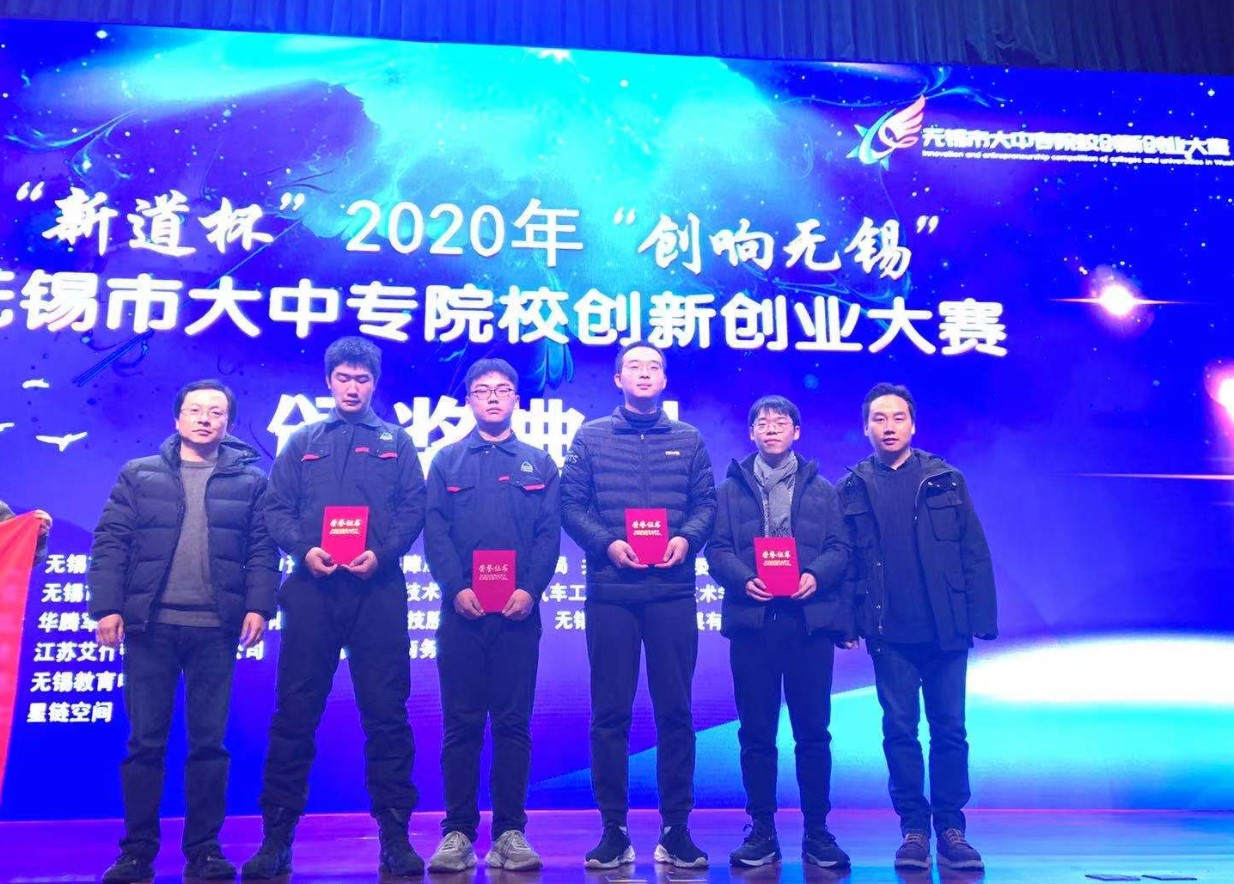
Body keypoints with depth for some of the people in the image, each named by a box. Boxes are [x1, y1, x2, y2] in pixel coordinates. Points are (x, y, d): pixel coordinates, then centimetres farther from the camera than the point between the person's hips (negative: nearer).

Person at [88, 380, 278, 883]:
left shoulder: (249, 481, 8)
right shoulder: (138, 476, 10)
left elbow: (262, 550, 3)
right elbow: (110, 543, 5)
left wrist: (258, 606, -9)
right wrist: (107, 606, -5)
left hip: (216, 629, 0)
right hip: (149, 625, 1)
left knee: (209, 742, 4)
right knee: (145, 741, 5)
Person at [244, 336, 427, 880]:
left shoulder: (396, 442, 13)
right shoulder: (302, 442, 16)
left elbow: (413, 508, 4)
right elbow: (275, 508, 7)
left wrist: (382, 553, -13)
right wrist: (304, 549, -11)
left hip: (378, 590, -1)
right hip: (312, 589, 1)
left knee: (386, 712, 0)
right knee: (294, 713, 3)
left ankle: (395, 835, 10)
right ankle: (276, 836, 14)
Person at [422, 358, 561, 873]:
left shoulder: (538, 464, 13)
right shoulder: (447, 461, 12)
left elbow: (550, 534, 4)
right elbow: (435, 531, 3)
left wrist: (531, 589, -10)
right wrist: (456, 588, -11)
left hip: (518, 610, 0)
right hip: (462, 609, 0)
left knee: (513, 723, 3)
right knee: (461, 723, 3)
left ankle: (510, 832, 10)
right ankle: (458, 832, 10)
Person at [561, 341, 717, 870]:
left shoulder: (688, 440, 12)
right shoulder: (591, 437, 8)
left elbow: (706, 502, 8)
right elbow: (570, 503, 2)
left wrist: (686, 538, -11)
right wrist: (607, 543, -12)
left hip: (673, 592, 1)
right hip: (610, 591, -1)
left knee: (675, 711, 4)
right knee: (610, 712, 3)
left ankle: (676, 830, 15)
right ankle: (613, 830, 14)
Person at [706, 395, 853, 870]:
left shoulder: (822, 489, 14)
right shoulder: (732, 488, 13)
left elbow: (839, 548, 5)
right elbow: (718, 550, 3)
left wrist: (815, 576, -14)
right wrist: (743, 579, -15)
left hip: (810, 618, 0)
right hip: (752, 618, 0)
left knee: (813, 730, 3)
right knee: (756, 731, 4)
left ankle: (817, 831, 15)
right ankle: (762, 831, 14)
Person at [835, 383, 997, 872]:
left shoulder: (946, 480, 5)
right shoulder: (851, 489, 5)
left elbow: (975, 553, 3)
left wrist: (982, 618, -4)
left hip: (946, 628, 0)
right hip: (890, 631, 0)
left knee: (950, 729, 7)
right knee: (900, 729, 5)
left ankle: (951, 829, 19)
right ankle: (913, 828, 17)